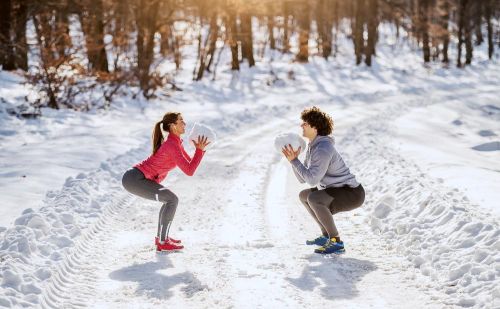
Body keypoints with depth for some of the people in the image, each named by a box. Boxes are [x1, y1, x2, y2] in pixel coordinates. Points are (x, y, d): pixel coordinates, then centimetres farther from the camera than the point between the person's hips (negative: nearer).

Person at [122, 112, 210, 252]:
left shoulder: (175, 142, 12)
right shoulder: (172, 145, -19)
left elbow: (190, 162, 18)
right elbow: (189, 171, -20)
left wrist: (199, 149, 5)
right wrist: (199, 150, -16)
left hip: (136, 177, 10)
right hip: (134, 179, -10)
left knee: (170, 199, 18)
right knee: (172, 200, -12)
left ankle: (161, 236, 24)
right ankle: (162, 243, -6)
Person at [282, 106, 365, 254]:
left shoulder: (323, 149, -23)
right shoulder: (312, 147, 8)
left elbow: (312, 179, -30)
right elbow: (302, 179, 9)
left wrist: (294, 160, -22)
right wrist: (293, 159, -4)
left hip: (352, 193, -10)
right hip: (338, 191, 10)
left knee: (313, 198, -30)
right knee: (303, 195, 20)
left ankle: (336, 242, -20)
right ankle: (326, 236, 20)